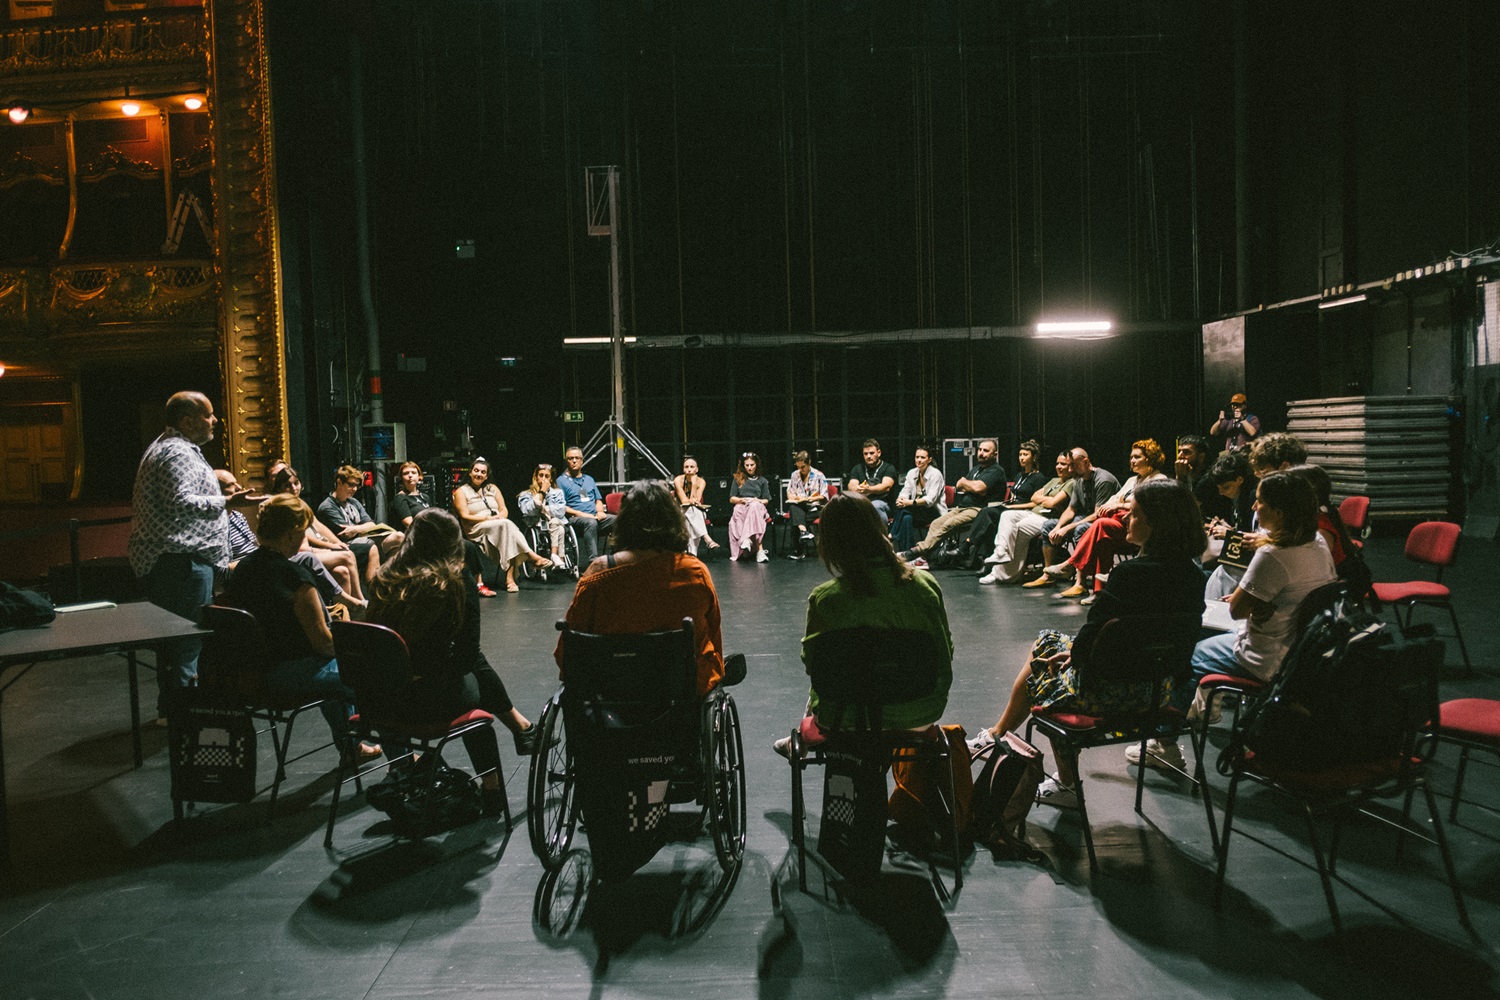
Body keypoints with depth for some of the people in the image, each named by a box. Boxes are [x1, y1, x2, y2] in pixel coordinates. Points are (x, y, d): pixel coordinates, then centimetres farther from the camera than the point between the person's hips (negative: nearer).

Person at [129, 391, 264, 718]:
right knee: (189, 637, -8)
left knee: (172, 636, 16)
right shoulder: (179, 454, -16)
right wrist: (227, 503, -30)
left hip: (167, 559, 11)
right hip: (182, 559, -11)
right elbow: (182, 504, -28)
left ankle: (169, 705, 24)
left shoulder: (165, 447, 21)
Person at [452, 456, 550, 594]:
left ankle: (510, 578, -41)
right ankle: (532, 557, -34)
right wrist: (488, 518, -12)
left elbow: (504, 510, 15)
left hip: (501, 527, 4)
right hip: (476, 531, -4)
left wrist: (500, 516, -9)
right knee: (506, 524, -33)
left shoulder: (492, 488, 21)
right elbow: (465, 517, -4)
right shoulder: (461, 492, 8)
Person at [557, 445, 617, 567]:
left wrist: (600, 511, 2)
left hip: (595, 517, 6)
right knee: (591, 522, -40)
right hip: (574, 519, -5)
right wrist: (581, 514, -14)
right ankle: (593, 561, -47)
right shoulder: (561, 481, 8)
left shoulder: (589, 479, 27)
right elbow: (561, 507, -1)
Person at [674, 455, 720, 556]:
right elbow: (684, 500, -17)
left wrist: (694, 483, -21)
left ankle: (692, 552, -46)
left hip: (696, 514, 1)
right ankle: (706, 538, -52)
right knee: (692, 510, -35)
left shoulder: (701, 482, -5)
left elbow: (696, 500, -19)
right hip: (680, 512, -1)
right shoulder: (678, 480, -10)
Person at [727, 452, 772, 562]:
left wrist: (757, 500, -5)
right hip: (741, 507, 0)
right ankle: (759, 549, -51)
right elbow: (731, 499, 16)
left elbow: (766, 501, 17)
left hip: (758, 506, 0)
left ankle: (747, 540, -55)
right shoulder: (738, 479, 22)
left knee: (754, 506, -40)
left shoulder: (762, 481, 23)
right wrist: (742, 500, -5)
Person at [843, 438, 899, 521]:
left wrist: (869, 489, -30)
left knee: (875, 506, -38)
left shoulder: (888, 468, 10)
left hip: (882, 502, -2)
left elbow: (886, 486, -9)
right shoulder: (858, 469, 21)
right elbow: (851, 486, 4)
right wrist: (857, 489, -23)